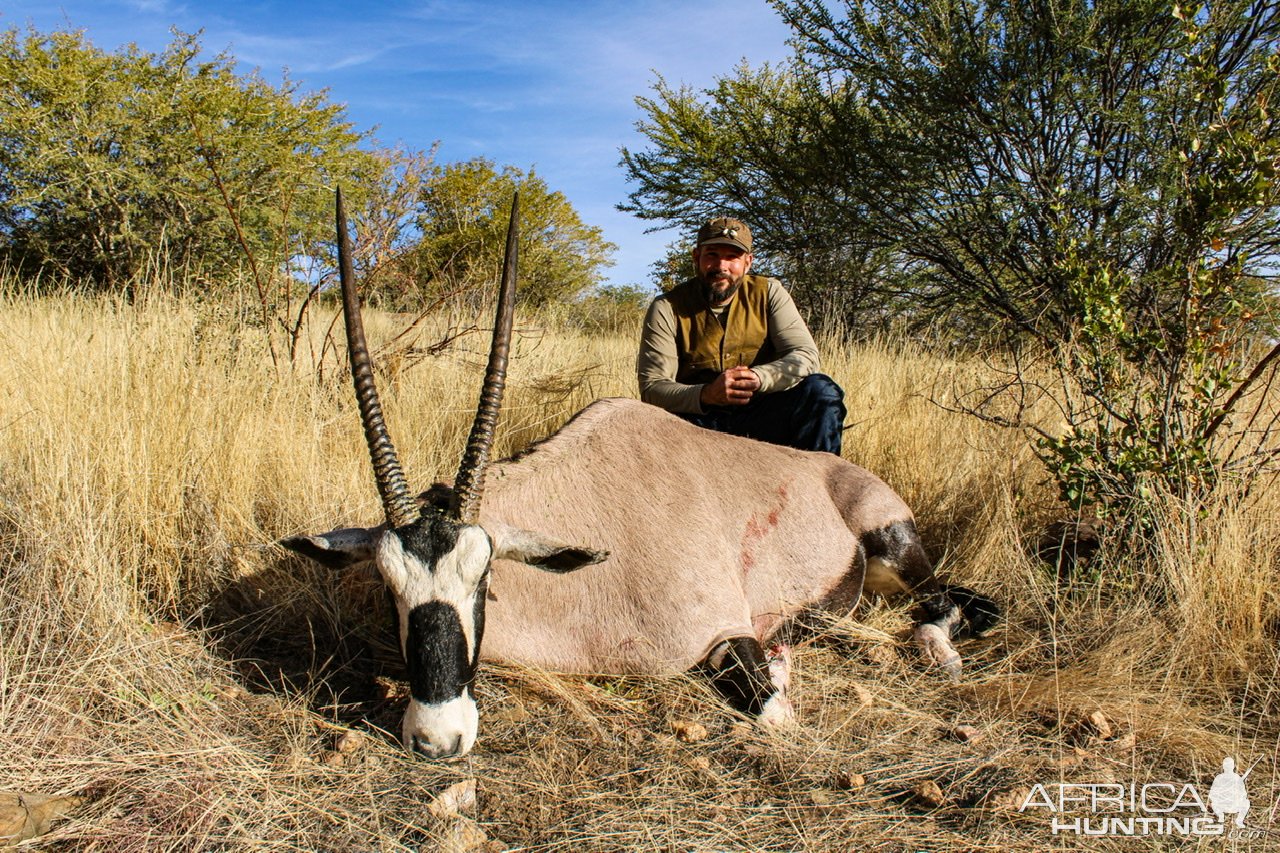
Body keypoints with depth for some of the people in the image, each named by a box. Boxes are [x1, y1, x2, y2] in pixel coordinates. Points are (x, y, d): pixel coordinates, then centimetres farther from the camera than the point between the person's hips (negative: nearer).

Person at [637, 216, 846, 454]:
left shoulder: (769, 293, 0)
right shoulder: (667, 309, -6)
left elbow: (805, 356, -10)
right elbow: (652, 388, -13)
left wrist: (757, 377, -30)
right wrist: (707, 394, -32)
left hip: (761, 416, 2)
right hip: (698, 421, -1)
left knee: (822, 392, -22)